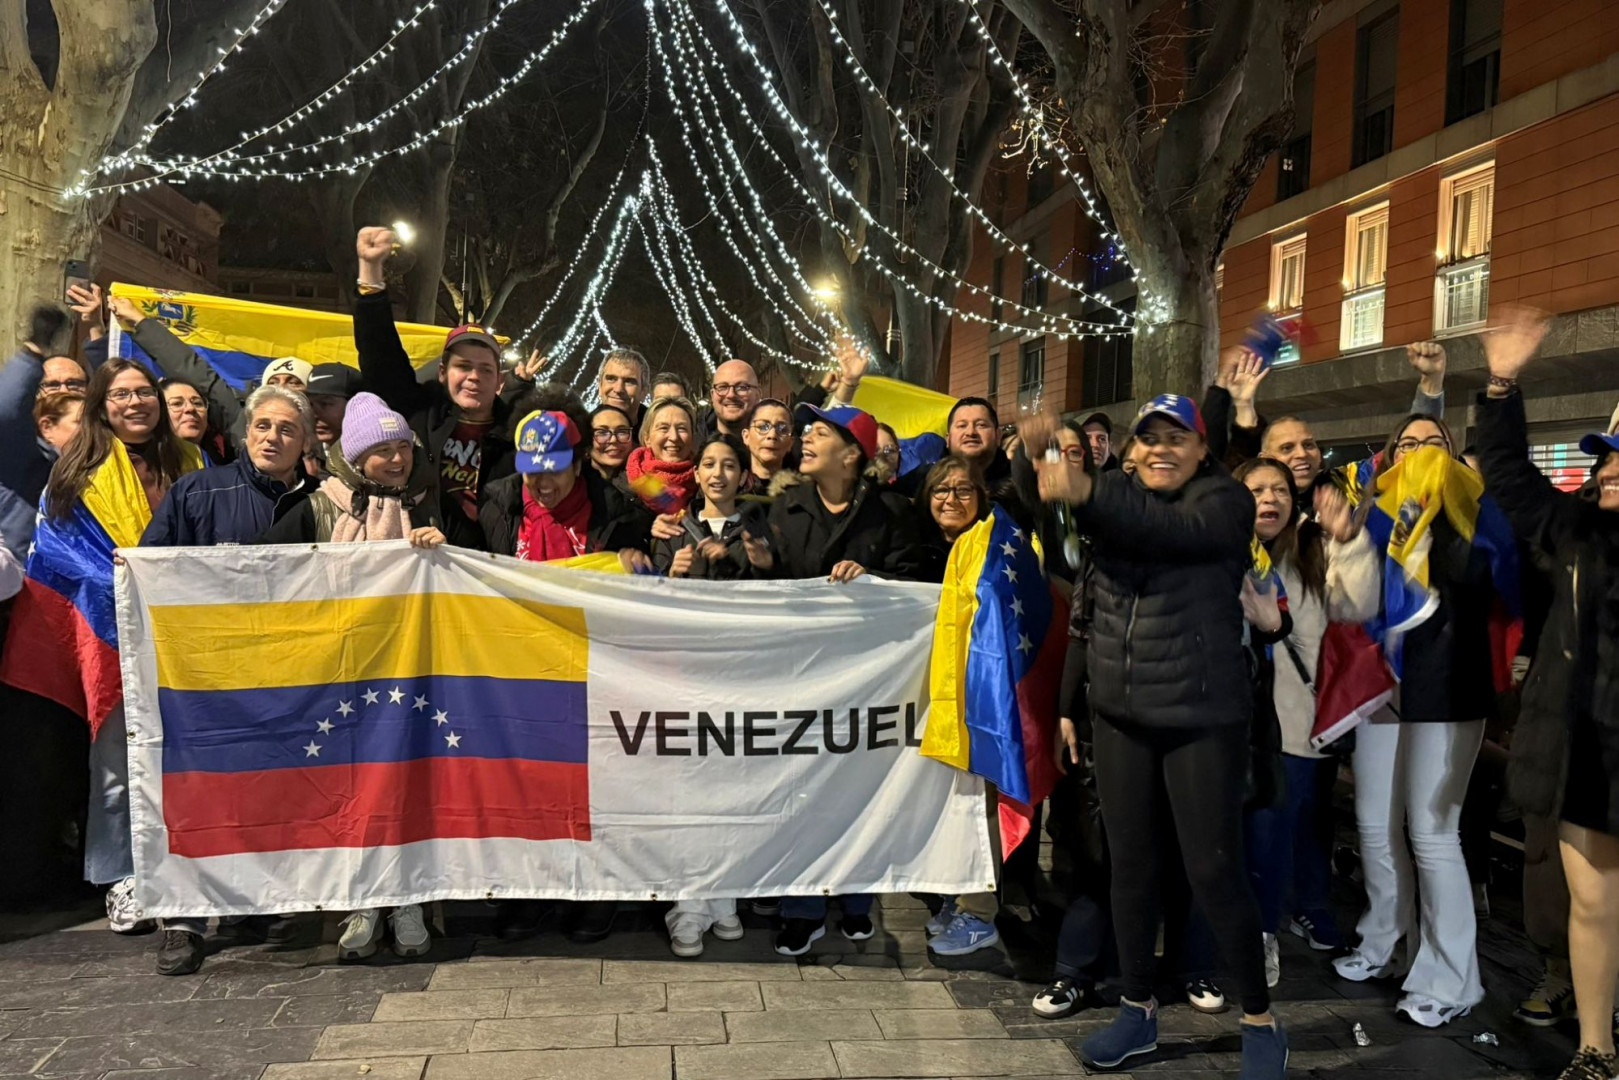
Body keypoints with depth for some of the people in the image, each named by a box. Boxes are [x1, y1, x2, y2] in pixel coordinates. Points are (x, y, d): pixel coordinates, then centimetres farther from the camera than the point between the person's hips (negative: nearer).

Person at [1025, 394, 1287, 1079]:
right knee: (1129, 862, 12)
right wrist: (1040, 455, -26)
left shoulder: (1225, 501, -6)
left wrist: (1087, 491, -40)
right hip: (1120, 713, 5)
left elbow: (1173, 529, -26)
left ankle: (1260, 1021, 19)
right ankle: (1138, 1009, 28)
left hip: (1203, 716, -5)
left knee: (1213, 870, -1)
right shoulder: (1119, 494, 12)